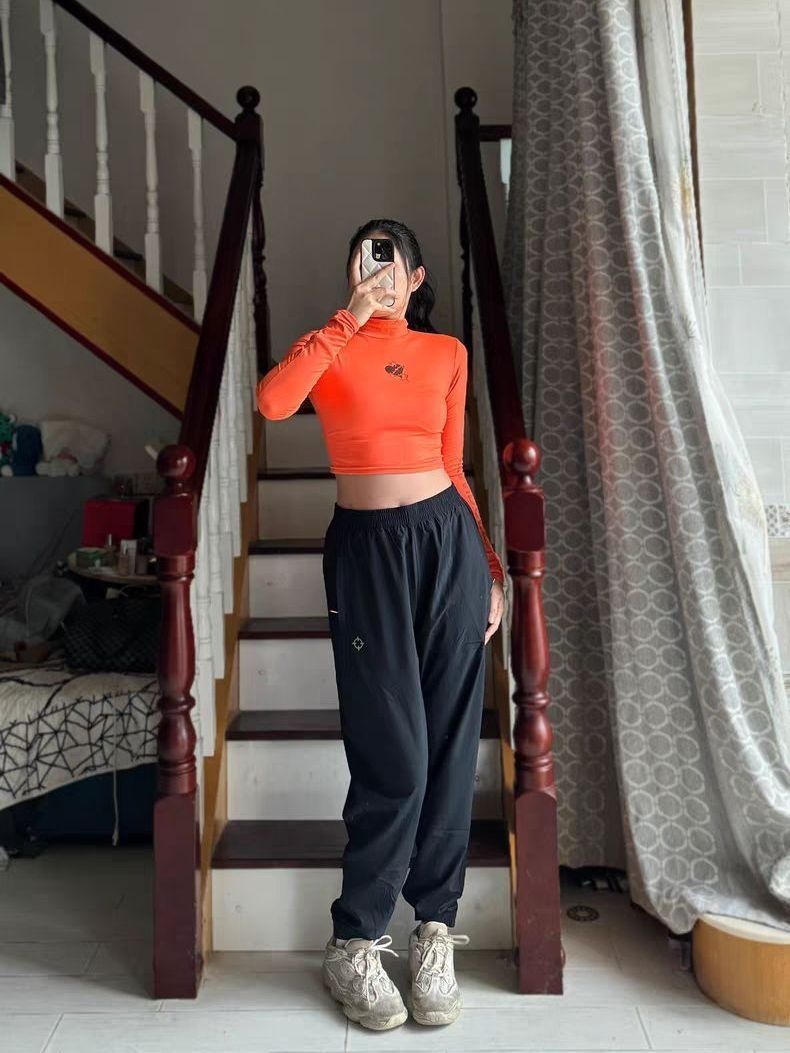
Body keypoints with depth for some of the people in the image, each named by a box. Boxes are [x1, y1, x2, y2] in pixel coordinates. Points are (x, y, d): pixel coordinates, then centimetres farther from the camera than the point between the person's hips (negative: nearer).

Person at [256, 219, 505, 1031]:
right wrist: (350, 317, -13)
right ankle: (353, 945, 14)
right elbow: (272, 401, -18)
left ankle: (435, 931, 21)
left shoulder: (448, 354, 13)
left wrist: (491, 567, 10)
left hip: (448, 538, 3)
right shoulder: (331, 349, 5)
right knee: (394, 755, -5)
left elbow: (454, 470, 14)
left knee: (450, 747, 4)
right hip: (366, 546, -3)